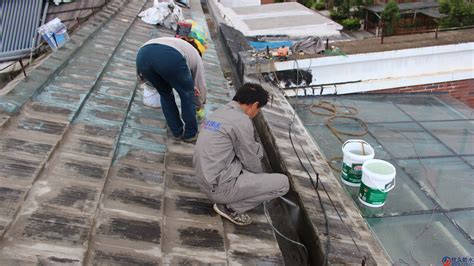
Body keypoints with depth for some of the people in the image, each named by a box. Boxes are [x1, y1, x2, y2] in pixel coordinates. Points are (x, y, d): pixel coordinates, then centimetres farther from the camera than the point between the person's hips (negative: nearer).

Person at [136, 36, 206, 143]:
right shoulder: (195, 54, 34)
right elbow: (200, 85, 40)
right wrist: (199, 104, 54)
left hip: (143, 55, 5)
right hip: (170, 57, -5)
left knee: (165, 93, 29)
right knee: (187, 94, 21)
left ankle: (177, 132, 34)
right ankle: (191, 134, 30)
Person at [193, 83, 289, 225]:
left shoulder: (219, 112, 10)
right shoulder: (241, 120, -17)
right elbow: (250, 161, -7)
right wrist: (261, 176, 14)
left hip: (207, 180, 9)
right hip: (219, 187, -9)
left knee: (256, 148, 19)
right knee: (282, 183, -5)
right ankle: (230, 207, 1)